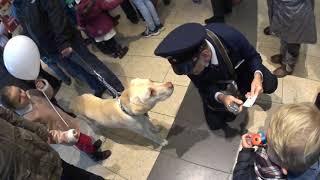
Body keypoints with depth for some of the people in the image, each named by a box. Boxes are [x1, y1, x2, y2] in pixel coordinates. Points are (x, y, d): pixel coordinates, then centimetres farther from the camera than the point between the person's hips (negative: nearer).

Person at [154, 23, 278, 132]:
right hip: (214, 85, 0)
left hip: (238, 68, 1)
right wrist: (221, 97, -39)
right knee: (215, 123, -4)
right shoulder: (189, 60, -35)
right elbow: (204, 87, -19)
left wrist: (258, 75, -38)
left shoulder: (229, 36, -40)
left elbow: (253, 56, -19)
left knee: (270, 84, -19)